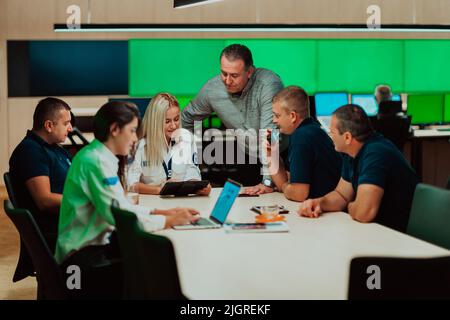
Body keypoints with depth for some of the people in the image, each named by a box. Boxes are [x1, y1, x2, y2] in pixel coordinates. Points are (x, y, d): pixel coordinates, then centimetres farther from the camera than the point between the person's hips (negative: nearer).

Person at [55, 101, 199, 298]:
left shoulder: (97, 156, 9)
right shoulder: (96, 162, -20)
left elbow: (119, 206, 13)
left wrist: (160, 212, 3)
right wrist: (168, 221, -14)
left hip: (96, 241, 9)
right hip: (83, 256, -9)